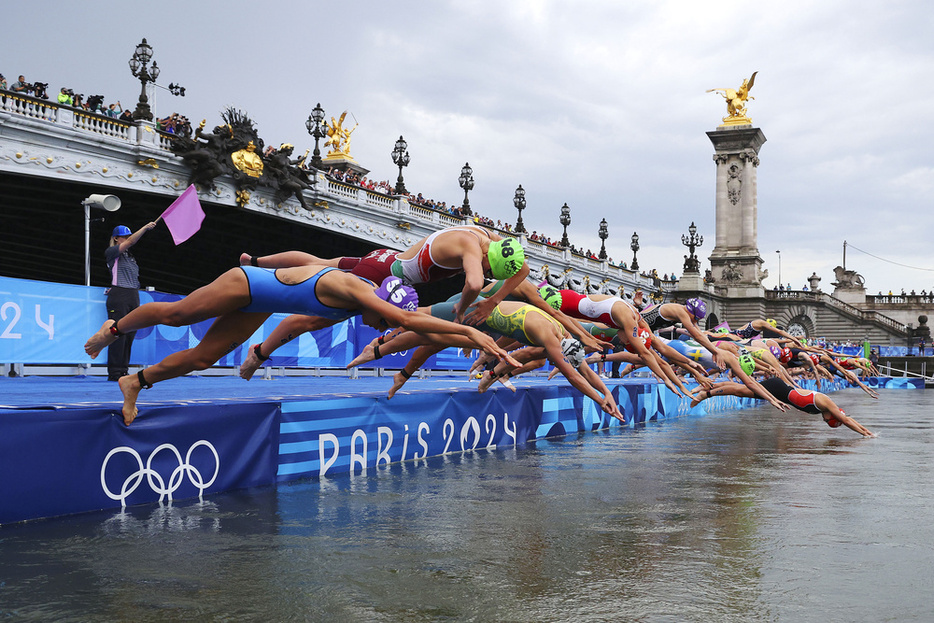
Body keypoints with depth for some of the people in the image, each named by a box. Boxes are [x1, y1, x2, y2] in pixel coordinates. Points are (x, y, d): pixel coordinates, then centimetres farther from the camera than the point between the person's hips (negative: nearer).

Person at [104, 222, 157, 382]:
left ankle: (123, 370, 9)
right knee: (118, 334, -9)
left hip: (134, 297, 7)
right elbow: (130, 242, -14)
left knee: (130, 335, 4)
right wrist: (145, 228, -16)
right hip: (118, 298, -7)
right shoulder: (111, 252, 0)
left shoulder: (130, 256, 21)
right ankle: (114, 373, -6)